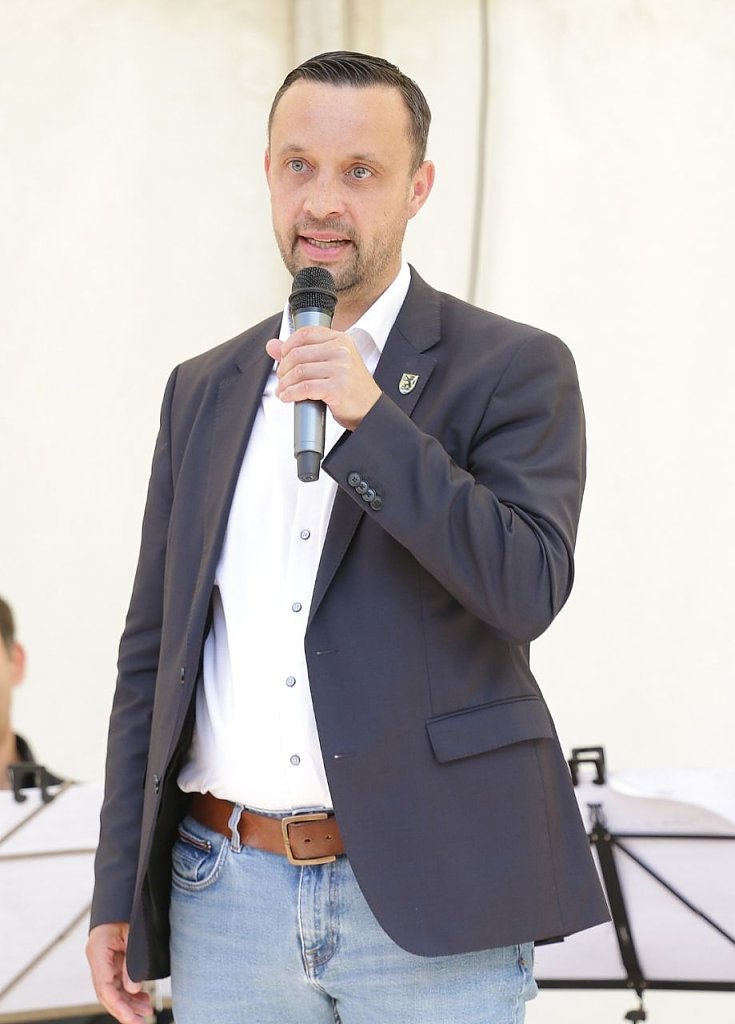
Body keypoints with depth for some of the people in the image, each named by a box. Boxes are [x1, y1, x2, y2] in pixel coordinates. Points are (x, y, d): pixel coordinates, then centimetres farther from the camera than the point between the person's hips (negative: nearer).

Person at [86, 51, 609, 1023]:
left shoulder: (516, 370, -1)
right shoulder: (204, 390, 12)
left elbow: (527, 590, -13)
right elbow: (155, 646, 13)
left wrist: (370, 417, -20)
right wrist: (119, 892, 10)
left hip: (426, 905, -4)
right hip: (224, 897, 4)